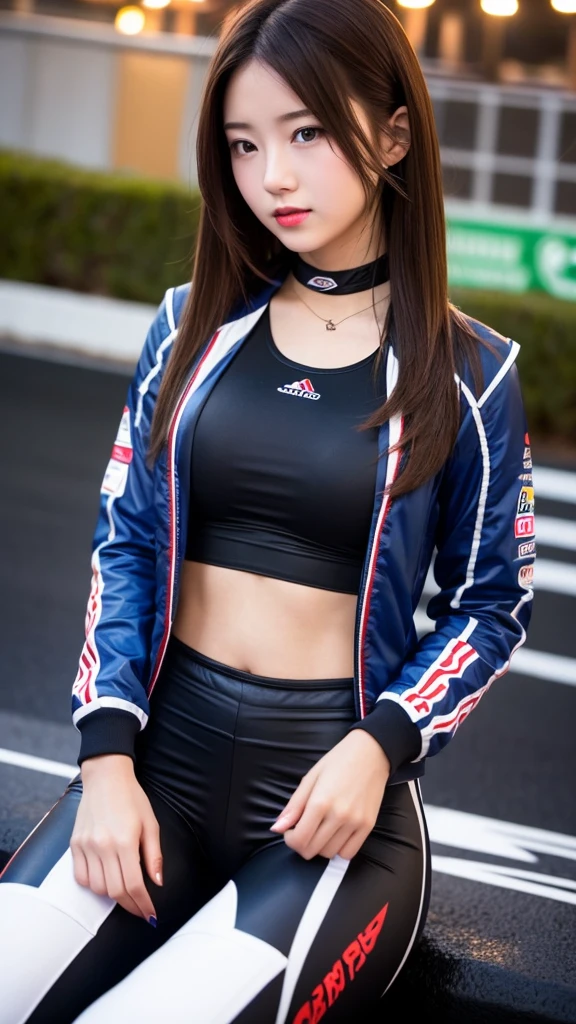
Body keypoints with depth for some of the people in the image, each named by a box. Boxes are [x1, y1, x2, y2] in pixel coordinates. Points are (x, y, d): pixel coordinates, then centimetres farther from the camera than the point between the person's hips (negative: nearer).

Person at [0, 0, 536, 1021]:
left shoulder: (468, 372, 1)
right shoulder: (193, 325, 8)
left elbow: (491, 605, 6)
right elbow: (124, 545, 7)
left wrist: (379, 748, -11)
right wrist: (107, 756, -6)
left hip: (339, 787, -2)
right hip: (162, 750, 3)